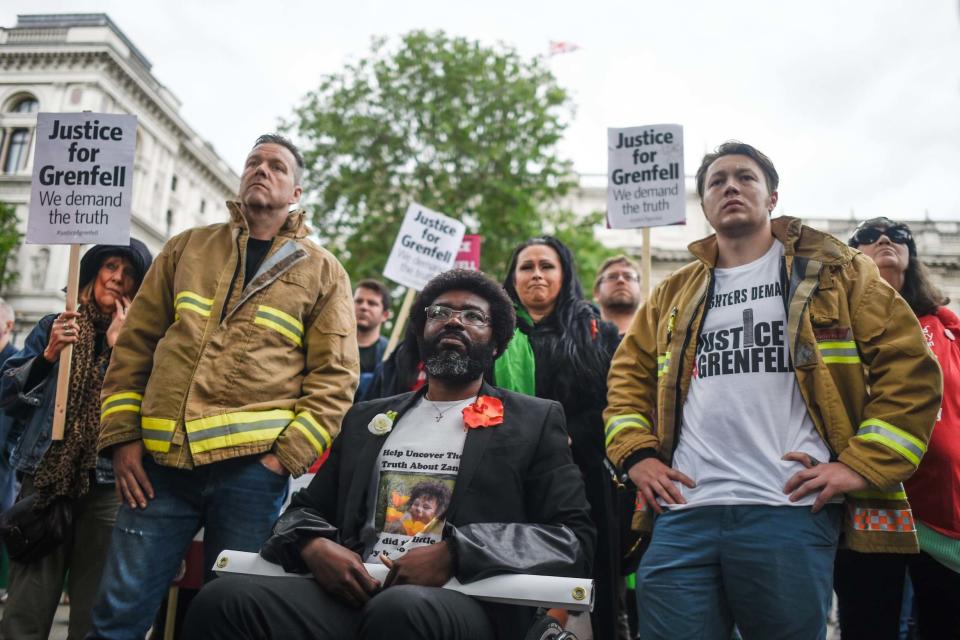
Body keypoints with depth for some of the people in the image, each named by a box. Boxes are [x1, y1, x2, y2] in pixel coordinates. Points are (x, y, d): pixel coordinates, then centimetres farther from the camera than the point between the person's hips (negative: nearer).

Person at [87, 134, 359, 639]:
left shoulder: (322, 271, 6)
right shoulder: (186, 248, 14)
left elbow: (334, 376, 1)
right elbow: (134, 345, 13)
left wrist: (286, 456, -8)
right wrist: (122, 435, 4)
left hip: (252, 468, -2)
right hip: (161, 462, 2)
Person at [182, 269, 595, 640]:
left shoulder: (536, 422, 11)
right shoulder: (366, 419, 23)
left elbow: (574, 539, 2)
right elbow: (306, 508, 24)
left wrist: (453, 553, -13)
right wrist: (313, 545, -3)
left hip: (463, 602, -2)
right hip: (355, 594, 3)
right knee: (225, 600, -25)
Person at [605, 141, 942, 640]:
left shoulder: (833, 274, 9)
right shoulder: (676, 294, 18)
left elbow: (909, 366, 4)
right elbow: (629, 375, 22)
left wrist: (864, 464, -6)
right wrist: (636, 454, 6)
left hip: (792, 511, -2)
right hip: (683, 513, 3)